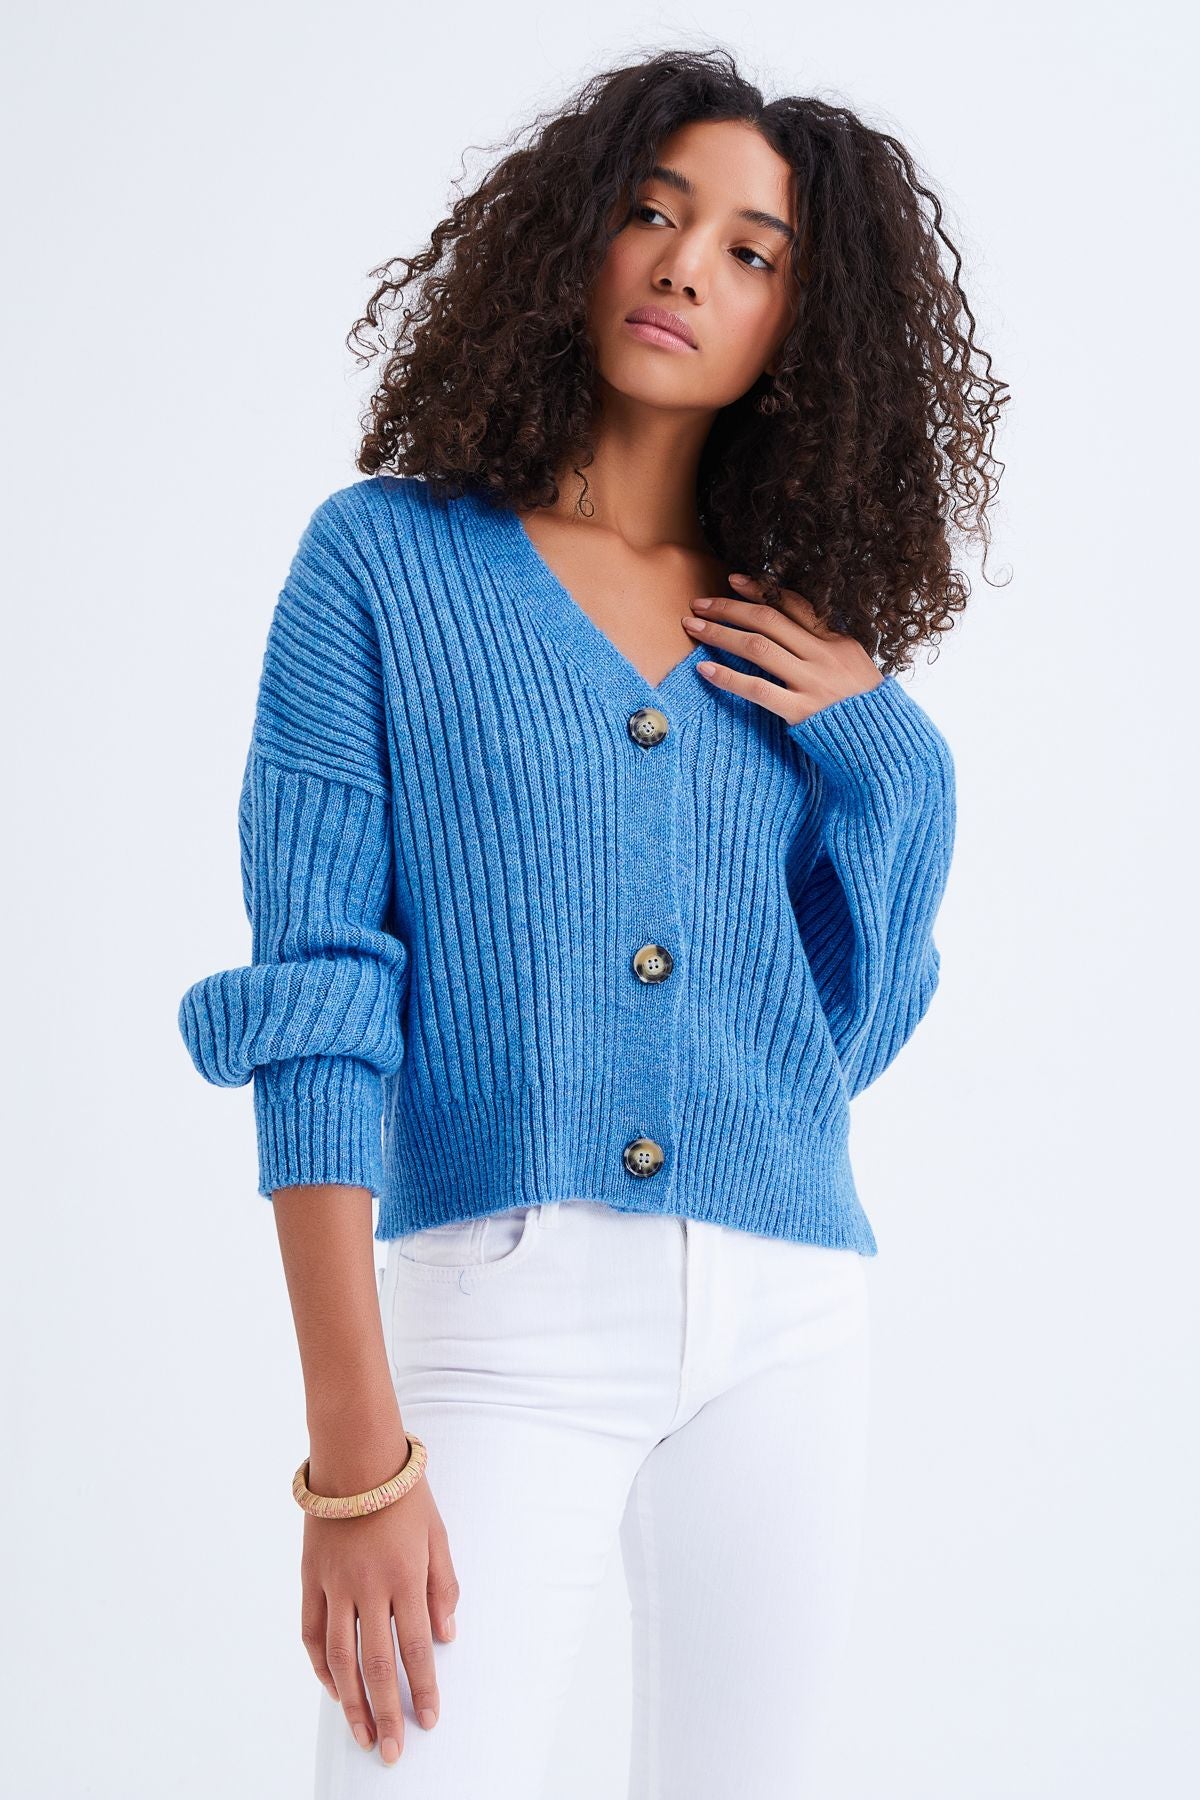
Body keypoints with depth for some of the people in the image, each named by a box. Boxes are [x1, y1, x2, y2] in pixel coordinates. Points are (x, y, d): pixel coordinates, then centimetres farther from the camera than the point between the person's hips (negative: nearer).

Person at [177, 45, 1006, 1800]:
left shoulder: (804, 646, 12)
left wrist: (884, 752, -2)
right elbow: (316, 1002, -7)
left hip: (787, 1333, 4)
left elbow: (850, 1034, 12)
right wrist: (354, 1452, -14)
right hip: (498, 1320, -3)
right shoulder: (387, 556, 1)